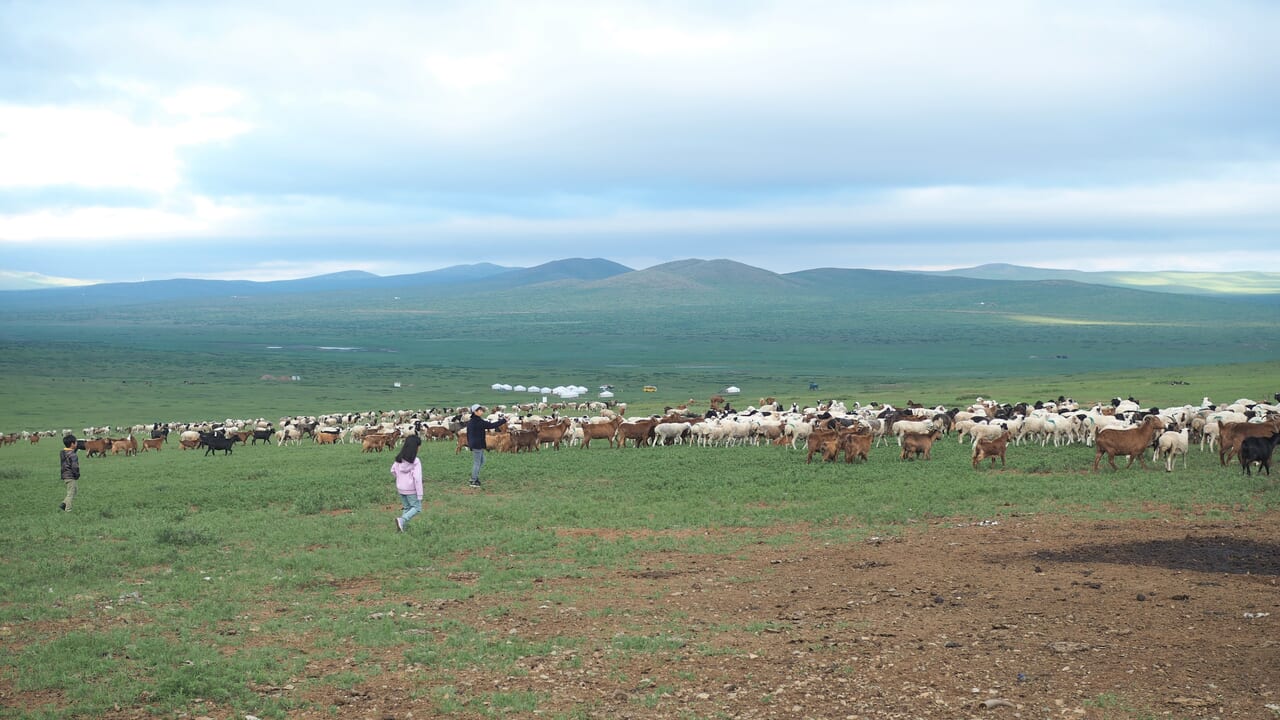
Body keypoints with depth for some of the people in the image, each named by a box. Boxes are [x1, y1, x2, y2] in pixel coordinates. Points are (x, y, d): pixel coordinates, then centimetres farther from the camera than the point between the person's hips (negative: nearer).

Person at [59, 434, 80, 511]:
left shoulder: (62, 453, 8)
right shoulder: (72, 455, -20)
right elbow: (74, 467, -22)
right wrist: (77, 475, -9)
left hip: (64, 476, 9)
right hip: (71, 477, -9)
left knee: (73, 492, 20)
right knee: (71, 493, 0)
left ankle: (63, 505, 14)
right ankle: (68, 510, 4)